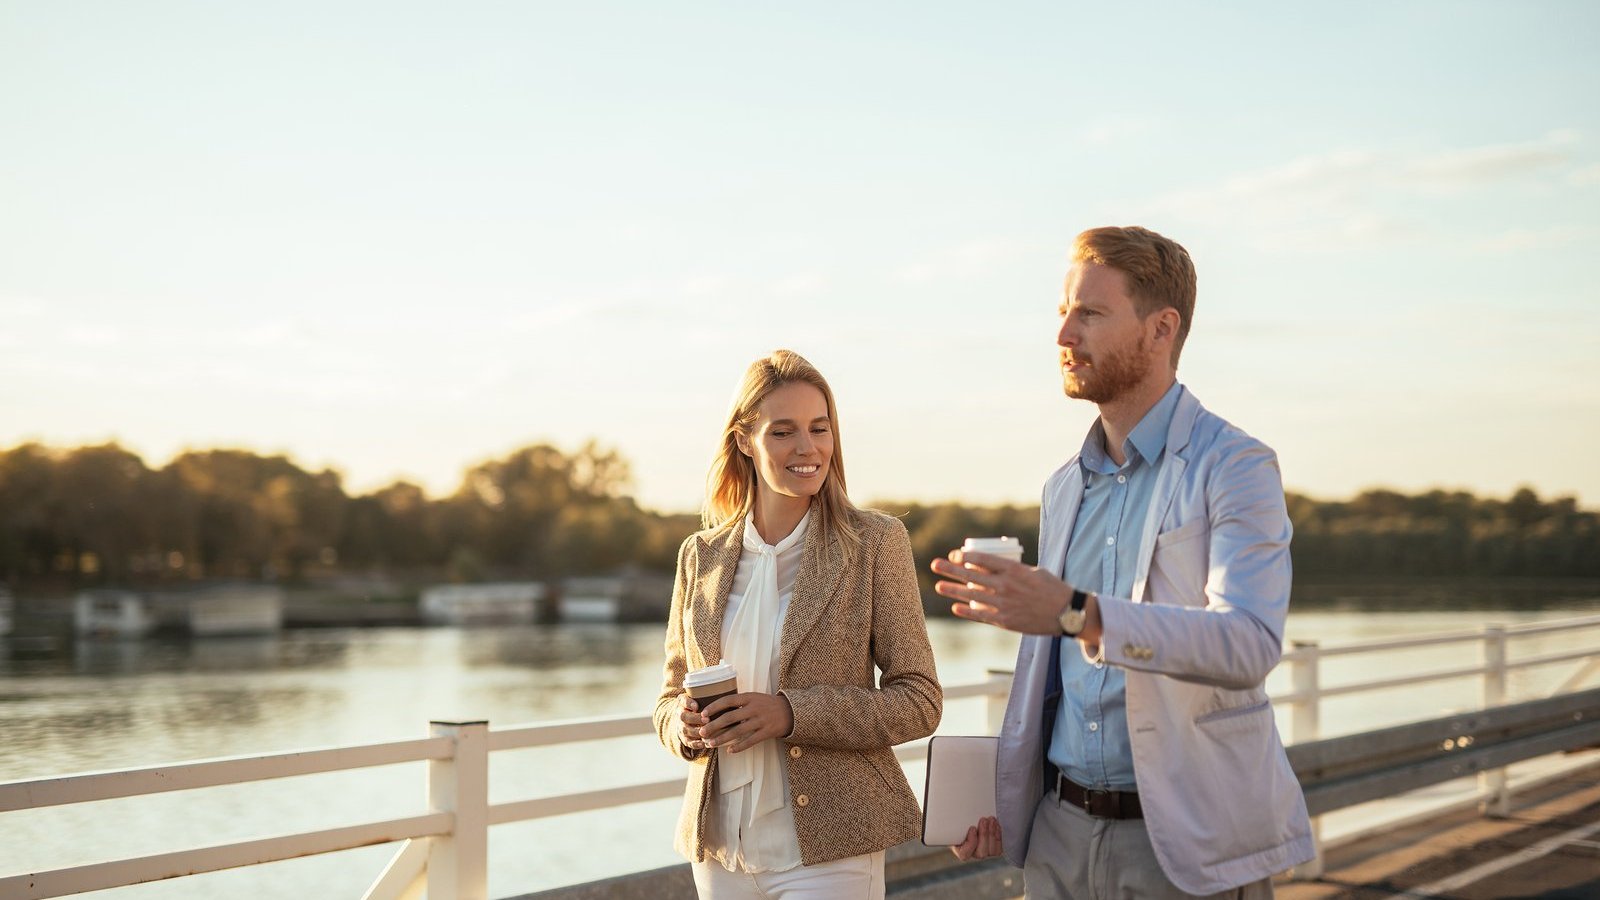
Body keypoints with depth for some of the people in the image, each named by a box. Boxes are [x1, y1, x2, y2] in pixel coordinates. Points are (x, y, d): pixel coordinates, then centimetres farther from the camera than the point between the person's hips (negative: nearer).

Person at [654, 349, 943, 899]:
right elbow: (671, 696, 14)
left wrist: (791, 714, -18)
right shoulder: (701, 556, 7)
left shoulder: (875, 542, -3)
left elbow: (919, 701, -6)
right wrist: (686, 725, -9)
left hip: (828, 851, -3)